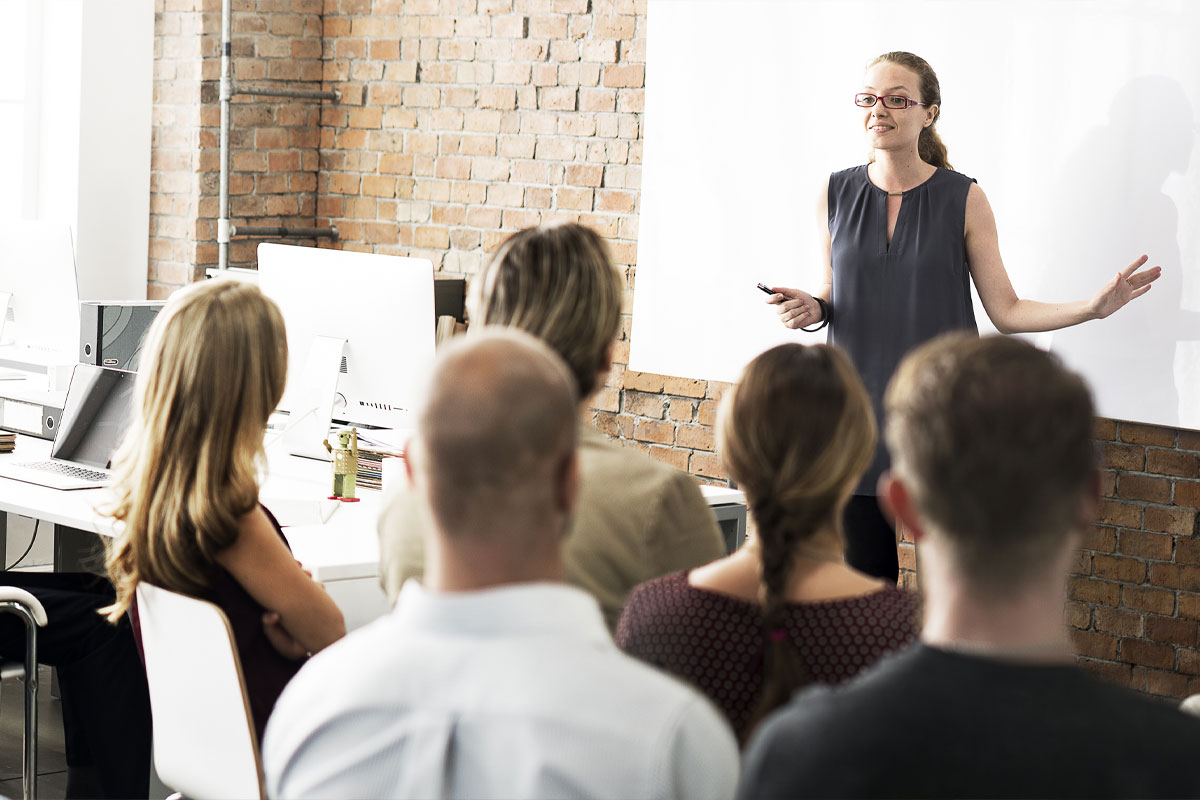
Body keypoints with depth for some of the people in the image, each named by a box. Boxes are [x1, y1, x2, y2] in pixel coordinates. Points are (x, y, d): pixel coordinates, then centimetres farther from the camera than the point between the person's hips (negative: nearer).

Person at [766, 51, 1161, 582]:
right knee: (865, 572, 4)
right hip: (859, 410, 2)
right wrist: (811, 309, -7)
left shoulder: (963, 199, -2)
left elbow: (1006, 311, 0)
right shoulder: (836, 195, 4)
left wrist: (1092, 307, -12)